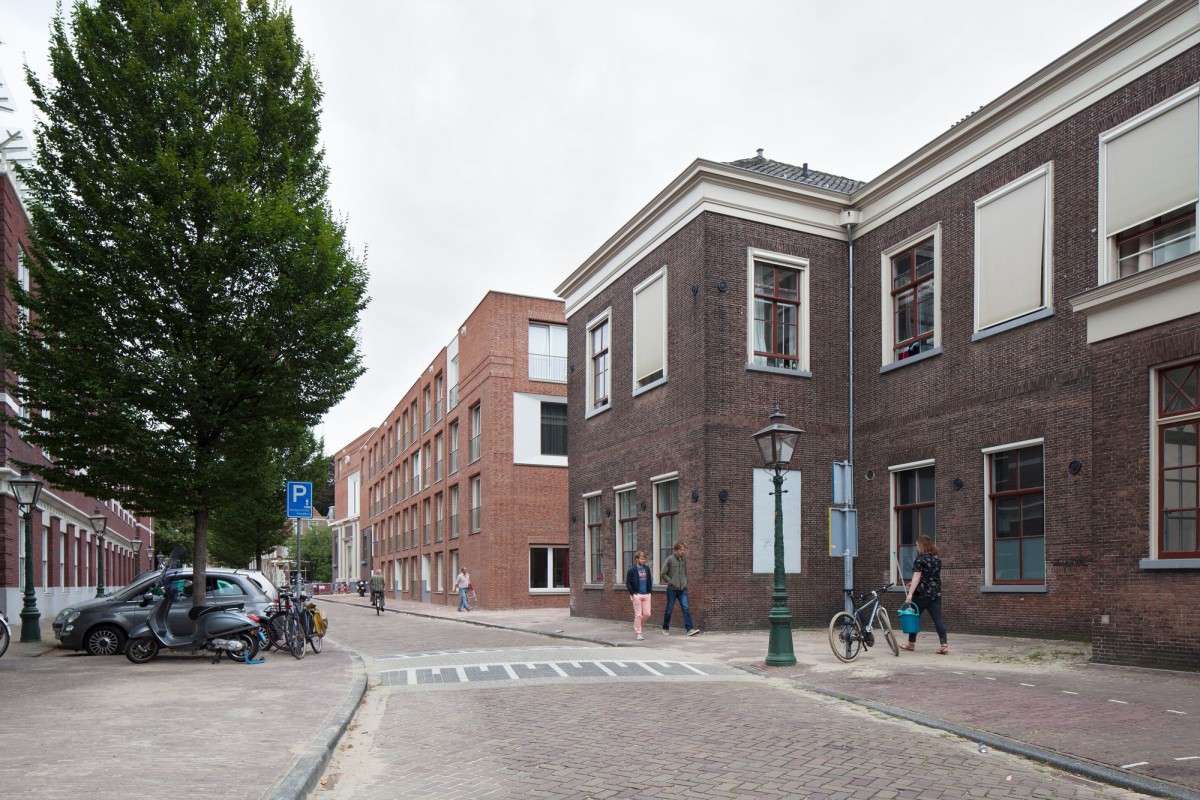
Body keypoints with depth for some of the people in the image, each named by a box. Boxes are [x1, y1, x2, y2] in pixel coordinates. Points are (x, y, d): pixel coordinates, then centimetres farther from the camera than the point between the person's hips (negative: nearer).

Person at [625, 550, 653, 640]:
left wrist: (649, 591, 10)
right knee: (638, 614, -3)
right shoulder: (632, 570, -5)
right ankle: (638, 634, 5)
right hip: (637, 595, -5)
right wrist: (632, 593, -11)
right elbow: (628, 583, -4)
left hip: (646, 595, 5)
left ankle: (636, 625, 27)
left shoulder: (647, 569, 10)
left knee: (647, 614, 3)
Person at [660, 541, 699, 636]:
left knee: (686, 608, -8)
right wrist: (671, 582, -11)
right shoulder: (670, 559, -7)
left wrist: (685, 582, 7)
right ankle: (665, 628, 22)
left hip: (683, 589, 4)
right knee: (669, 610, 7)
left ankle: (689, 629, -12)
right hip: (672, 589, -3)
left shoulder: (683, 559, 7)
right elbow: (663, 574, -6)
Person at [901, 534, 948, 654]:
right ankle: (944, 645, -11)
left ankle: (911, 643, 18)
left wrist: (910, 593, -19)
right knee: (938, 619, 0)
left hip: (921, 594, -6)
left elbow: (917, 577, -17)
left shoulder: (919, 559, -10)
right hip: (936, 593, 6)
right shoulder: (937, 559, 12)